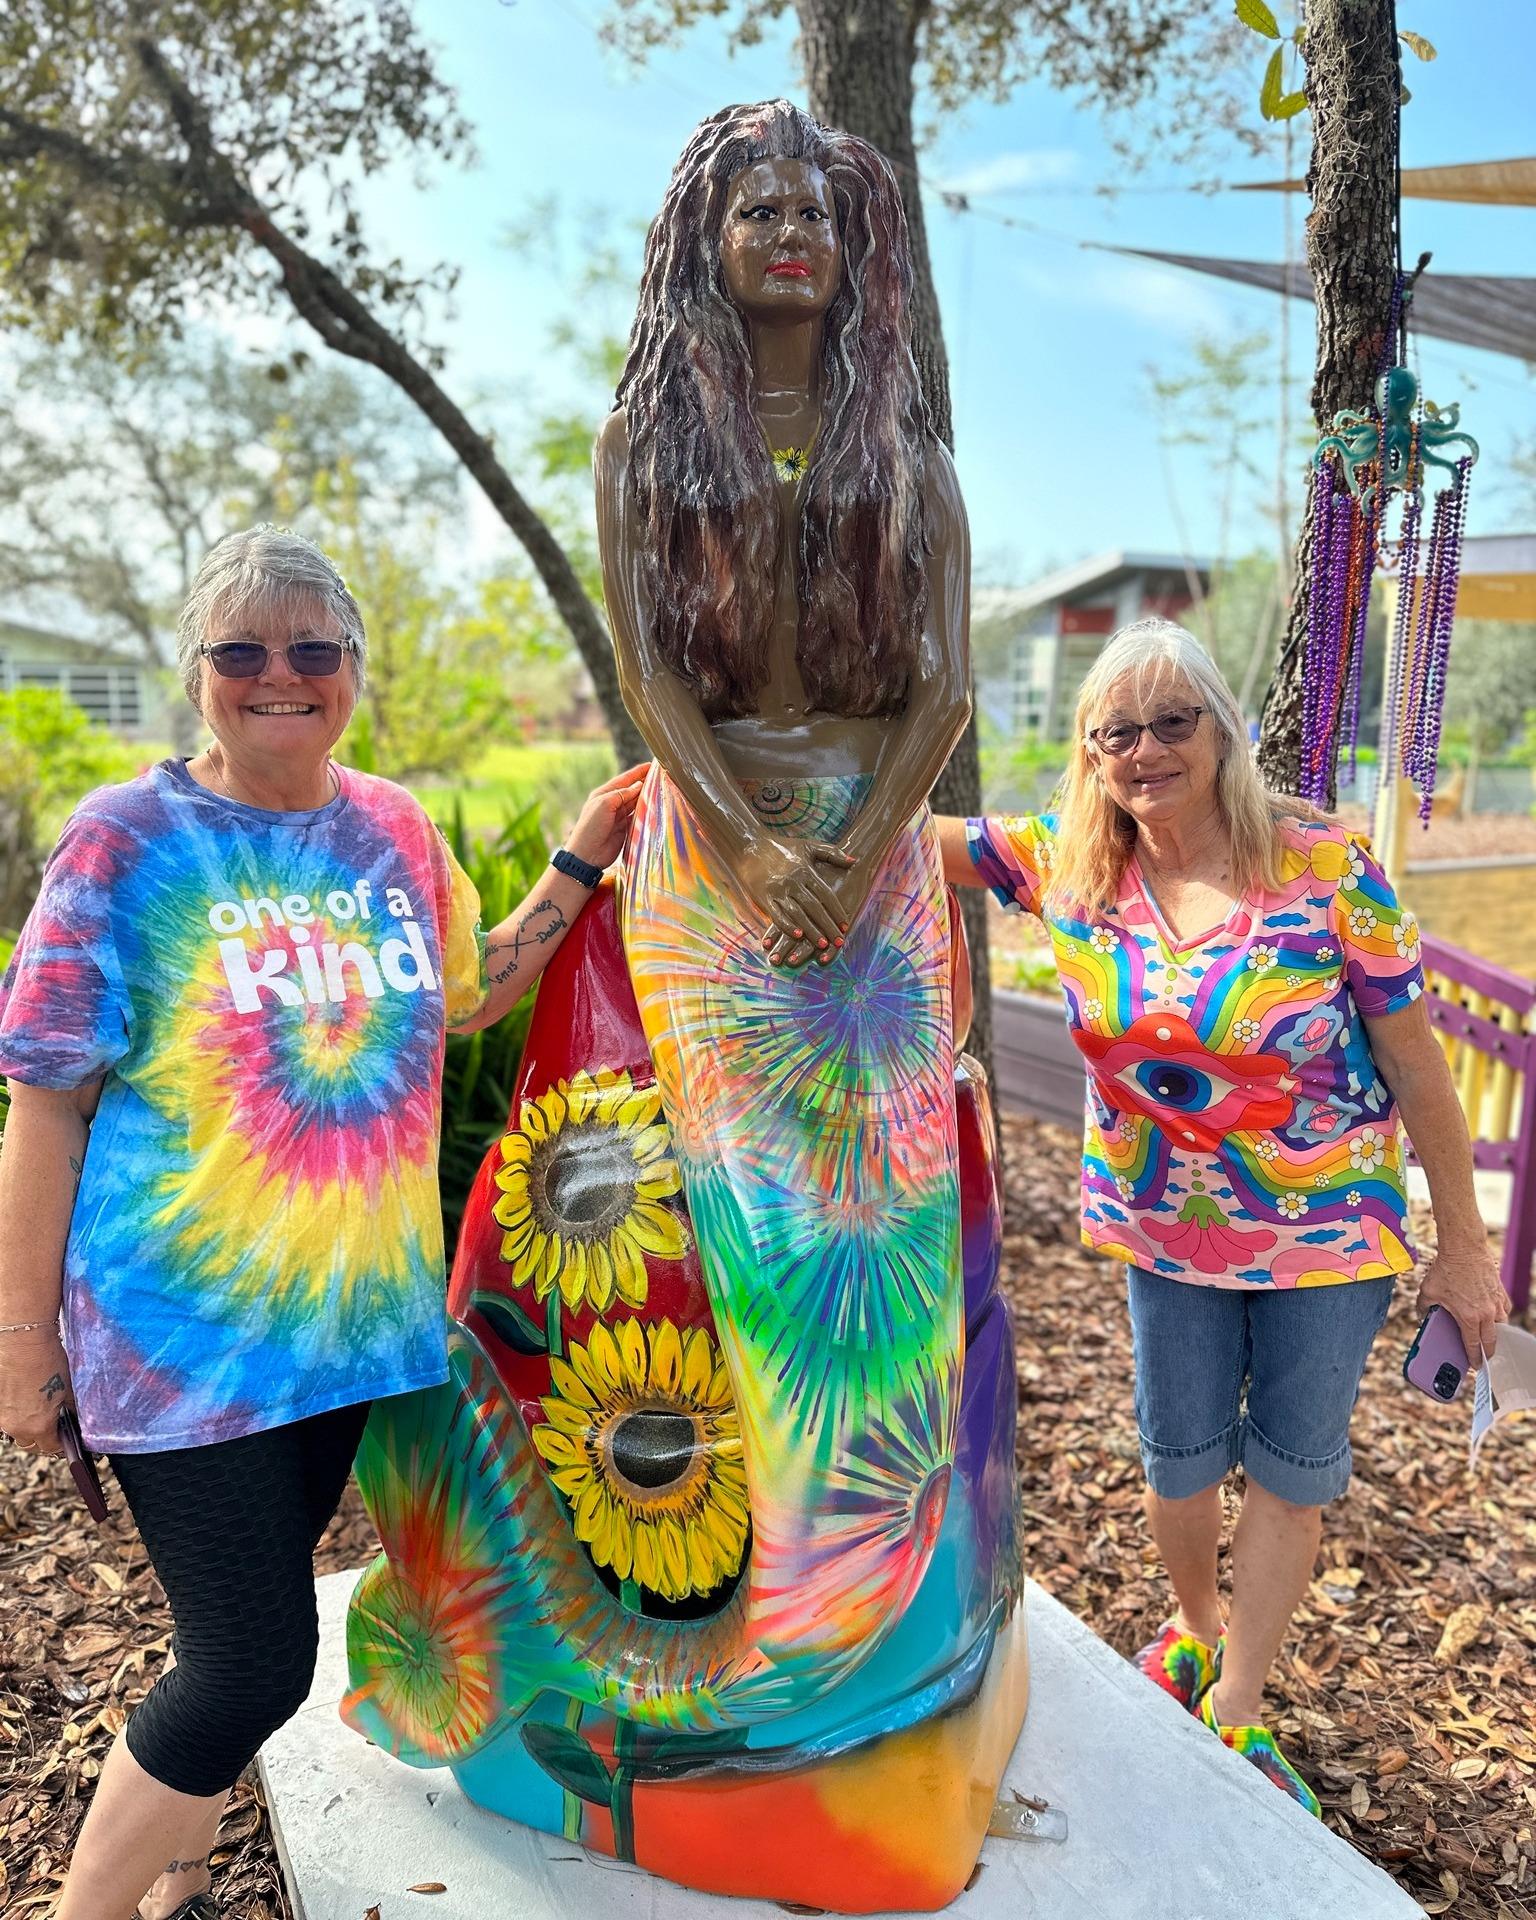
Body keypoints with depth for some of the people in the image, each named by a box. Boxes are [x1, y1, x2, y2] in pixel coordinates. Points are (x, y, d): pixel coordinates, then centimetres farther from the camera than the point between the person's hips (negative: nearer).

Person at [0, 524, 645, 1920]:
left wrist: (580, 865, 5)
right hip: (184, 1323, -5)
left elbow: (466, 997, 16)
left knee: (251, 1630, 20)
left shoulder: (395, 827, 4)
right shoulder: (126, 840, -10)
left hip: (355, 1306, 5)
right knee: (254, 1668, -3)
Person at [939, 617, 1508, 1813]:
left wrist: (1462, 1245, -7)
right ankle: (1197, 1630, 45)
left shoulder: (1325, 867, -18)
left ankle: (1236, 1708, 32)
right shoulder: (1065, 863, -10)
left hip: (1327, 1227, -2)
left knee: (1293, 1468, 11)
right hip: (1165, 1224, 2)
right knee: (1179, 1456, 14)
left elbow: (1417, 1063, -12)